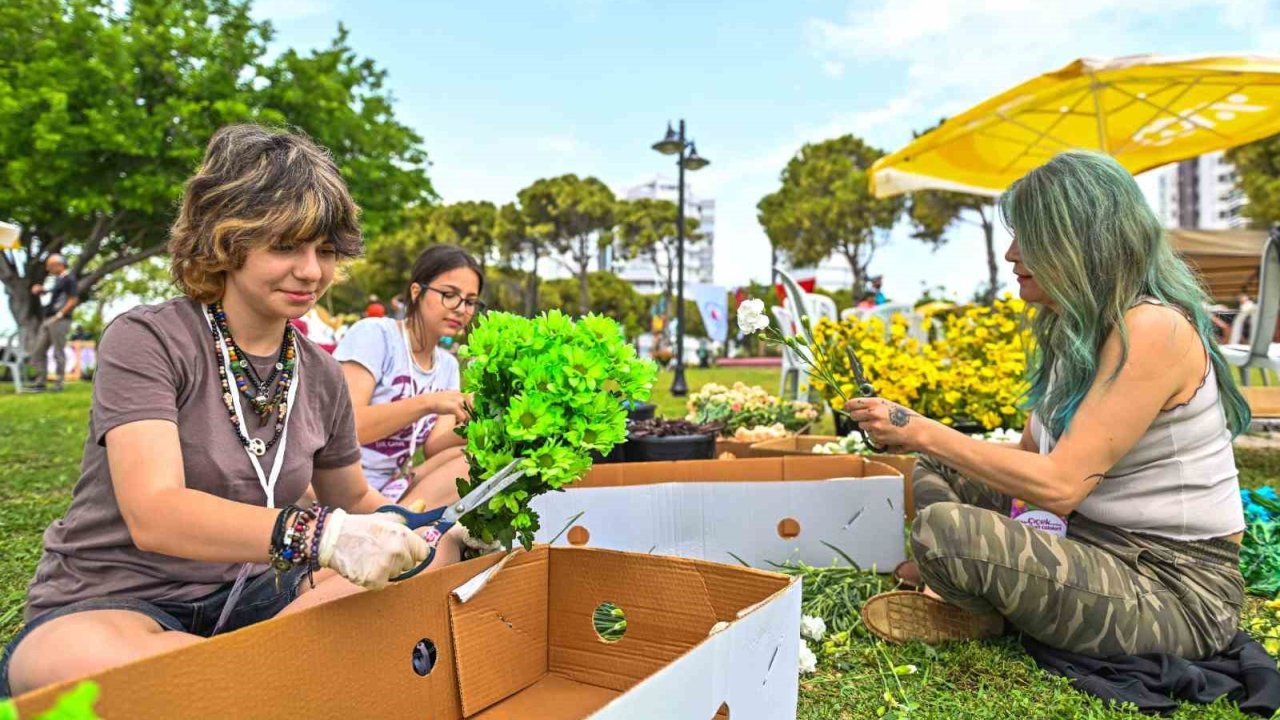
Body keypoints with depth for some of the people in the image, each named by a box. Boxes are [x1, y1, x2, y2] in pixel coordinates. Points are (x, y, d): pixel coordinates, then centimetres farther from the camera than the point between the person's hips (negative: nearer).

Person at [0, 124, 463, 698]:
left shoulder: (321, 375, 3)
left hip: (243, 594, 5)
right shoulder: (144, 341, -13)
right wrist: (320, 534, -43)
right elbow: (153, 516, -28)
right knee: (87, 655, -40)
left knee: (434, 556, -12)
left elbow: (355, 500, 16)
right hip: (110, 605, -4)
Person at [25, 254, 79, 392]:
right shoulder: (56, 279, 18)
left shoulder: (68, 279, -9)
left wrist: (59, 315, -17)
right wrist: (40, 289, 10)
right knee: (37, 350, 9)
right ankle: (40, 382, 14)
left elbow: (73, 300, -16)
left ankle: (59, 383, 3)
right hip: (47, 320, 9)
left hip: (59, 321, -9)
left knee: (58, 352, -4)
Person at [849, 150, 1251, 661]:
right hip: (1100, 545, 9)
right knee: (935, 471, 12)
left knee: (942, 528, -29)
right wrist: (918, 437, -3)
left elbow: (1059, 485, -26)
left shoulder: (1152, 328, -21)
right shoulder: (1073, 328, 8)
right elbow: (1031, 454, 9)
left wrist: (923, 432, -21)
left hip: (1175, 588, -9)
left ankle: (987, 615, 3)